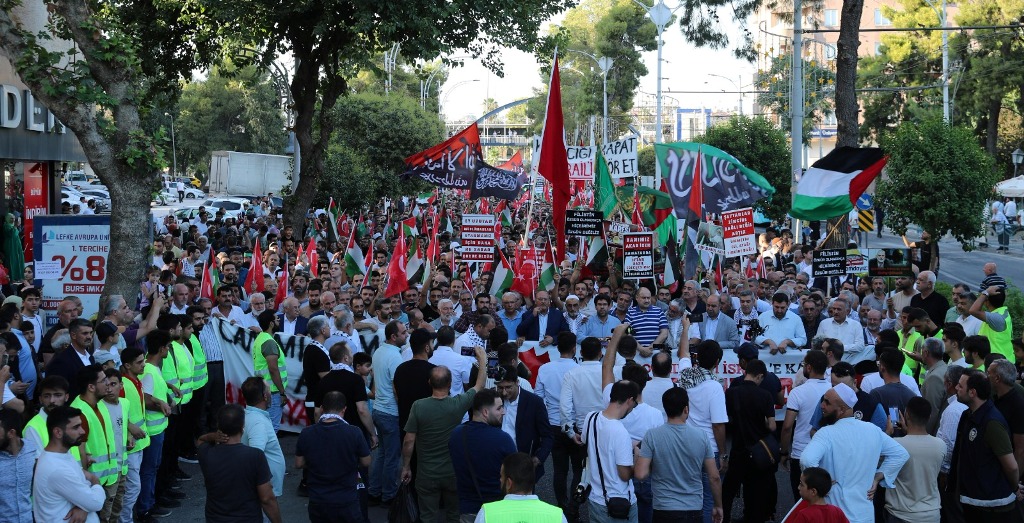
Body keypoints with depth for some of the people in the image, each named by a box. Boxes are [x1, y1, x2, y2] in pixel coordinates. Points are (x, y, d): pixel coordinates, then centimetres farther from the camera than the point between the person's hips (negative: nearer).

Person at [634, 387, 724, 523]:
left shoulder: (652, 435, -10)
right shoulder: (702, 436, -4)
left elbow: (640, 474, -14)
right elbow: (715, 477, 0)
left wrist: (638, 455, 7)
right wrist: (718, 506, 14)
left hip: (664, 510, -2)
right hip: (695, 510, 2)